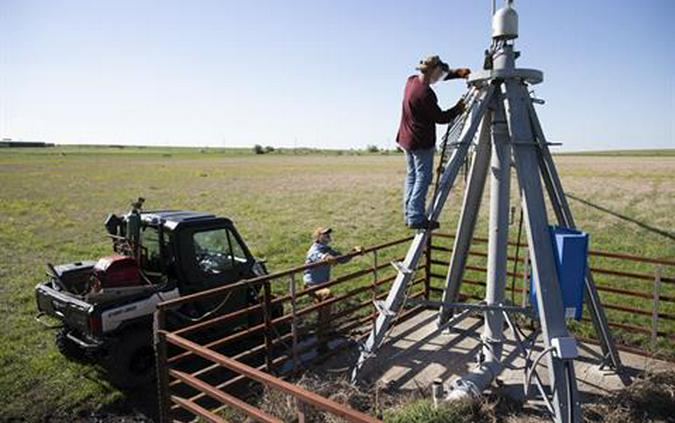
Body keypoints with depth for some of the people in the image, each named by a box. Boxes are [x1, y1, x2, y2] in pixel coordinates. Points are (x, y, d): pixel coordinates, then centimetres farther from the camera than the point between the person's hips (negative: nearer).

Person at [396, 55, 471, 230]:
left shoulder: (412, 80, 3)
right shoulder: (426, 94, -23)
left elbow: (442, 75, 16)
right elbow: (440, 118, -13)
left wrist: (458, 72, 3)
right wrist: (458, 108, 0)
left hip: (406, 137, 9)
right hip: (421, 141, -9)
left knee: (412, 175, 14)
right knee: (423, 177, -4)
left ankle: (409, 214, 18)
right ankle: (416, 217, -6)